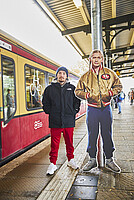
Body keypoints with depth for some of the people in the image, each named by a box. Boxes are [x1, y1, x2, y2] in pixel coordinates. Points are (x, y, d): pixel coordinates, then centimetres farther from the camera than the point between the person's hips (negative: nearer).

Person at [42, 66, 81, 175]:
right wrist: (50, 113, 2)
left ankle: (71, 160, 31)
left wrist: (74, 112, 5)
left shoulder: (72, 88, 8)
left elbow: (77, 101, 13)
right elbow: (45, 103, 10)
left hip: (69, 121, 1)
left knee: (69, 141, 13)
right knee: (54, 143, 4)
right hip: (55, 121, -1)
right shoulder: (50, 88, 6)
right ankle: (53, 164, 16)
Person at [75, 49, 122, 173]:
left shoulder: (109, 73, 6)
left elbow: (118, 86, 12)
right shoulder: (86, 76, 7)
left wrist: (109, 93, -6)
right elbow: (78, 91, 11)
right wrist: (88, 95, -7)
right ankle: (92, 159, 21)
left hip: (106, 108, 0)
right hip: (92, 109, 1)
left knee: (107, 135, 7)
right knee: (92, 135, 6)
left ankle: (109, 160, 22)